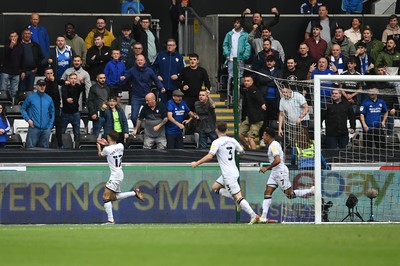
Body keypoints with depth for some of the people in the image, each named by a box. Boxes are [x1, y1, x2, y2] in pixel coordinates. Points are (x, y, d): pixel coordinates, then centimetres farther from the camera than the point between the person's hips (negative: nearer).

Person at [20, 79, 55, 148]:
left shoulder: (49, 99, 10)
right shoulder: (31, 97, 2)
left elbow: (52, 113, 15)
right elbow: (23, 109, 6)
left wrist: (50, 126, 5)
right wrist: (28, 119, -7)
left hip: (46, 129, 3)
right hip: (34, 128, -3)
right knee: (30, 148, -8)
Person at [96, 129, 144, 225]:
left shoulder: (107, 149, -16)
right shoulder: (120, 146, 3)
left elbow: (100, 154, 9)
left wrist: (99, 147, 28)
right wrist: (107, 144, 34)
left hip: (115, 176, -8)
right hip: (120, 174, 8)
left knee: (106, 198, -6)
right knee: (113, 197, 21)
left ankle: (111, 220, -11)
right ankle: (135, 193, 15)